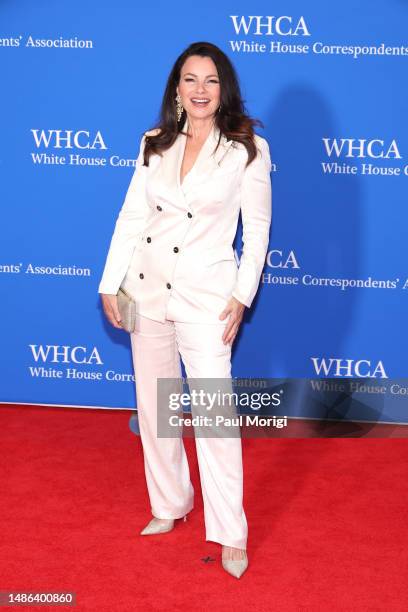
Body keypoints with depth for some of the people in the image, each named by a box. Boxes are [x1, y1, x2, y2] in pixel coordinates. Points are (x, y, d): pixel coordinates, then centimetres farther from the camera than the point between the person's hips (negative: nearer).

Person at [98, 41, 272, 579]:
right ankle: (170, 505, 31)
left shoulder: (248, 149, -5)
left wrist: (242, 297, -9)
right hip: (147, 290, 5)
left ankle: (231, 534, 7)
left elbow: (257, 229, -3)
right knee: (154, 407, 13)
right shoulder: (154, 145, 5)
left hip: (206, 296, -4)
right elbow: (132, 216, 6)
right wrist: (110, 284, 2)